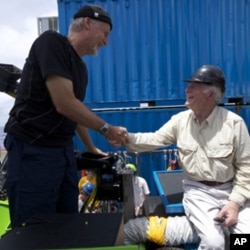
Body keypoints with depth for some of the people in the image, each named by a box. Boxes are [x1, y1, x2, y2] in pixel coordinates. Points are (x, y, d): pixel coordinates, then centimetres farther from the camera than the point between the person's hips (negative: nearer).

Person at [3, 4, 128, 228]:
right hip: (33, 150, -8)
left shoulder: (80, 67, 12)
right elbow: (64, 105, -20)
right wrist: (106, 129, -8)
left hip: (64, 150, 9)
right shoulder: (52, 42, -13)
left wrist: (91, 149, 26)